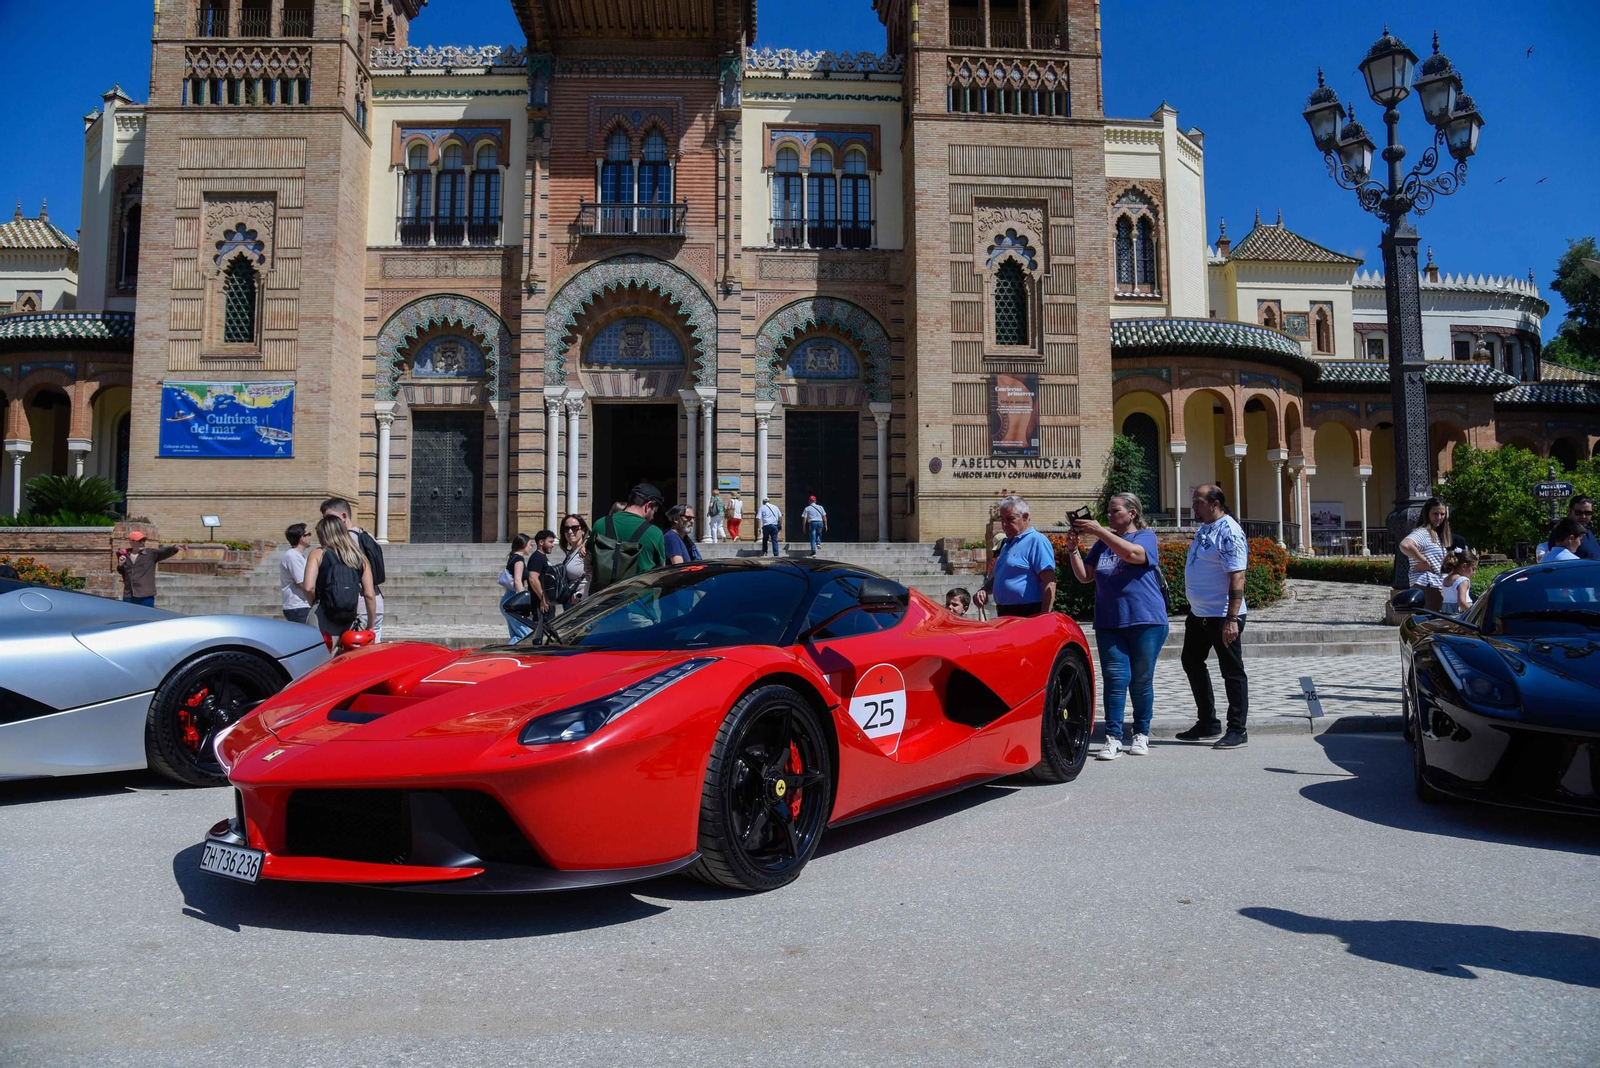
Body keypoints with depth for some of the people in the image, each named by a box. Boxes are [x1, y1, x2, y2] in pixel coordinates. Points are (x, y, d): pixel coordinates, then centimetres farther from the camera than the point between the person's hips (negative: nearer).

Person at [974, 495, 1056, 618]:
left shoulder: (1036, 541, -10)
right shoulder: (1007, 545, 20)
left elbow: (1049, 582, -18)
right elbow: (997, 577, 31)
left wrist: (1044, 619, -24)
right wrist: (984, 591, 10)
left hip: (1030, 615, -9)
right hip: (1005, 615, 9)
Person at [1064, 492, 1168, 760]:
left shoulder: (1146, 537, 2)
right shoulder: (1103, 543, 17)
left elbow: (1133, 554, -21)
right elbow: (1085, 576, 11)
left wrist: (1099, 531, -21)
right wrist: (1073, 548, -3)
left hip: (1145, 621, -3)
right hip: (1109, 623, 4)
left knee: (1141, 680, 4)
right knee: (1115, 678, -5)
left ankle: (1141, 735, 18)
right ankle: (1113, 738, -6)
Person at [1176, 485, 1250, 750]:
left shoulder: (1230, 533, -18)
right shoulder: (1204, 529, 11)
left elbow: (1237, 578, -23)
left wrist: (1232, 618, -27)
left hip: (1222, 616, -10)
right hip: (1199, 614, 10)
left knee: (1232, 671, -1)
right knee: (1192, 663, 17)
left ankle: (1237, 731, 8)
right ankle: (1207, 723, 29)